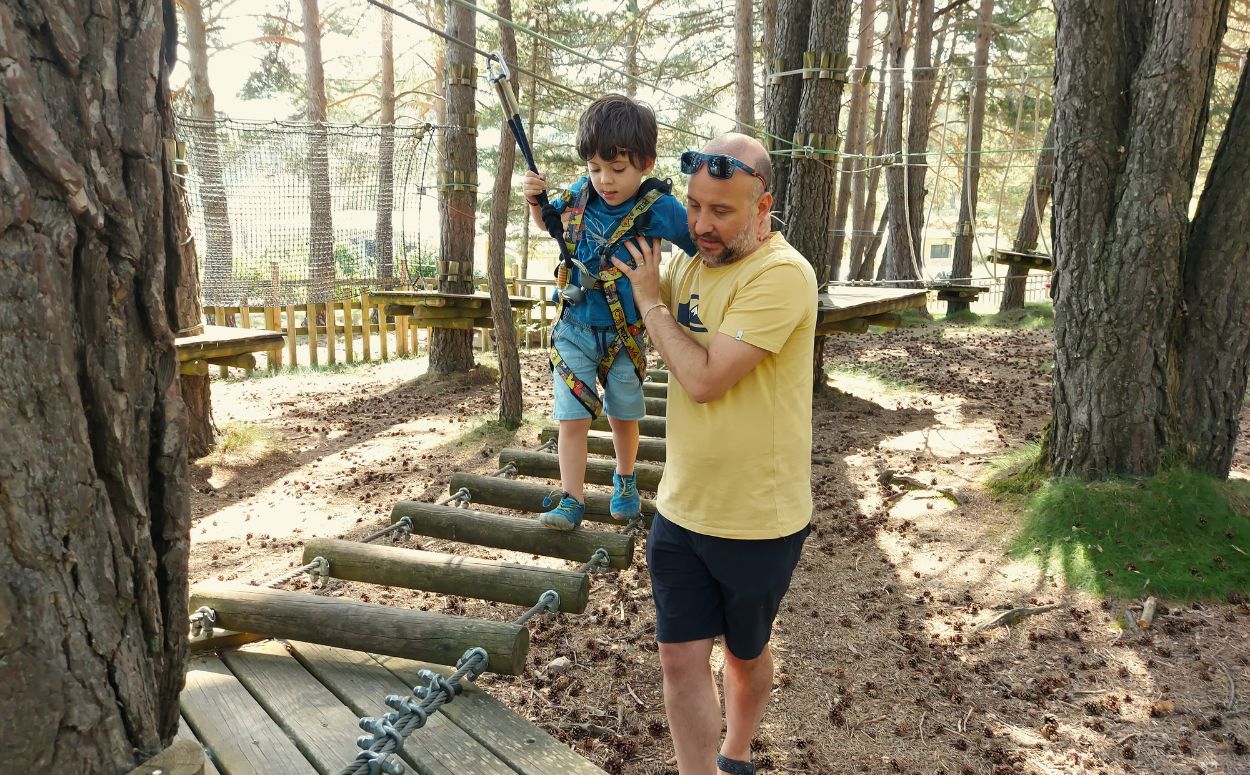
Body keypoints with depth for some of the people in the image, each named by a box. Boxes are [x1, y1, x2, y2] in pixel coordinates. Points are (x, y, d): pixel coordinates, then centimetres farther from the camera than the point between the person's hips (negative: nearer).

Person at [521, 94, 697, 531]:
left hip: (624, 334, -1)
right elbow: (551, 225, 15)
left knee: (623, 416, 17)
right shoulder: (581, 194, -6)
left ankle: (625, 481, 42)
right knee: (573, 418, -3)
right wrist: (535, 201, -4)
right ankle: (571, 500, 7)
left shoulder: (659, 209, -18)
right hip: (575, 328, 2)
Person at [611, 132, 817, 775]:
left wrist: (651, 299, -15)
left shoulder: (782, 275, -22)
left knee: (745, 654, 19)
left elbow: (704, 379, -28)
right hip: (681, 509, 6)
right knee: (681, 658, 7)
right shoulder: (691, 262, 2)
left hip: (758, 520, -5)